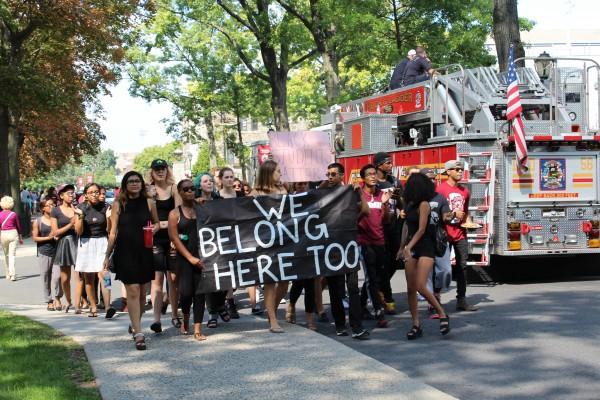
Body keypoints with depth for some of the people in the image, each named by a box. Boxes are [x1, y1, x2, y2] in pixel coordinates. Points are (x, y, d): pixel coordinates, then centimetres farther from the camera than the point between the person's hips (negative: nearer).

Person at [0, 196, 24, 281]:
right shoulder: (14, 214, -2)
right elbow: (18, 226, 5)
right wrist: (20, 237, 14)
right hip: (13, 233, -1)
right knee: (12, 255, -2)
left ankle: (7, 274, 21)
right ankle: (12, 274, -14)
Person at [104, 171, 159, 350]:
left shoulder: (149, 203, 5)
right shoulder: (118, 204, 1)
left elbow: (157, 223, 18)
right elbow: (113, 231, 4)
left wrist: (154, 228, -6)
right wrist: (107, 255, 4)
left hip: (144, 252, 3)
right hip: (125, 253, -3)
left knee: (142, 292, 12)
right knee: (133, 291, -9)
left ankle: (135, 324, 33)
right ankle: (138, 333, -11)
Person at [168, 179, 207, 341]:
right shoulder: (175, 213, 3)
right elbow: (175, 238, -3)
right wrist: (190, 257, -11)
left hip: (201, 256, 2)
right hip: (184, 257, -2)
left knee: (200, 292, -2)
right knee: (186, 291, -8)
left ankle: (197, 329, 1)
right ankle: (185, 319, 22)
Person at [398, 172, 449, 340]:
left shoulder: (423, 204, -10)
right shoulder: (410, 205, 13)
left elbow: (421, 229, -16)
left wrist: (408, 247, -23)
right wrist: (403, 248, 17)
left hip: (425, 248, -8)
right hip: (412, 249, 8)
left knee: (421, 287, -18)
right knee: (410, 289, 2)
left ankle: (442, 315, -1)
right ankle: (416, 325, 6)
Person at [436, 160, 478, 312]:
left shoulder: (465, 191, 13)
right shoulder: (441, 189, -7)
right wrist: (453, 214, -14)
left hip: (460, 234, 6)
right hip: (445, 234, -6)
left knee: (462, 266, 5)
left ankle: (461, 300, 10)